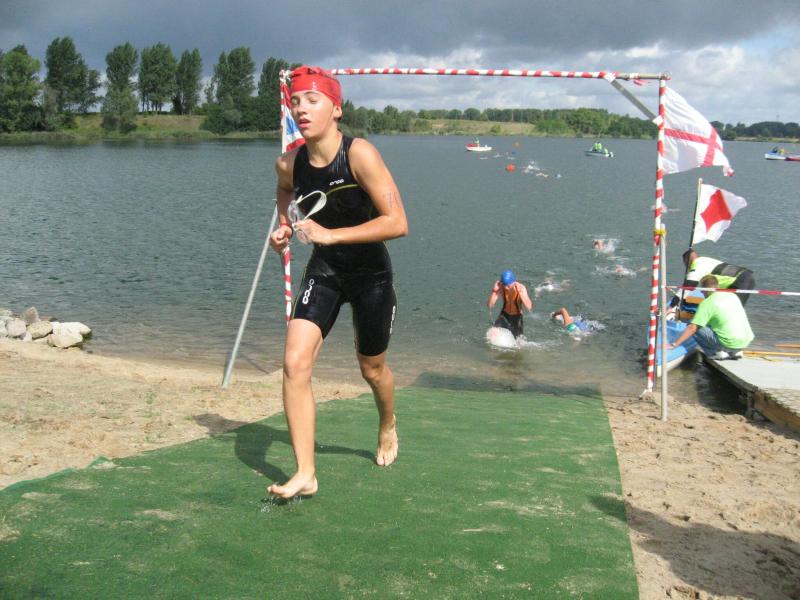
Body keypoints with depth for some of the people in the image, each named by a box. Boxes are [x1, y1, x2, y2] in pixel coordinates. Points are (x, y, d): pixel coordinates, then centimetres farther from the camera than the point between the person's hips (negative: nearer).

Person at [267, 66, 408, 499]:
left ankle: (388, 427, 51)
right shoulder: (289, 164, -8)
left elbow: (397, 223, -28)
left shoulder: (359, 154, -23)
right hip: (323, 270, 3)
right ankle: (305, 474, -6)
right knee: (295, 363, -15)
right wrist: (285, 226, -2)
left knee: (372, 369, 15)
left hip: (370, 273, -3)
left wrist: (330, 235, -31)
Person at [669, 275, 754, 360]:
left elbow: (692, 328, -11)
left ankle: (718, 353, 1)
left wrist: (674, 345, -8)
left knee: (696, 328, -1)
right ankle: (735, 352, 18)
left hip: (730, 343, -7)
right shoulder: (732, 295, 12)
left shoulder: (707, 303, -6)